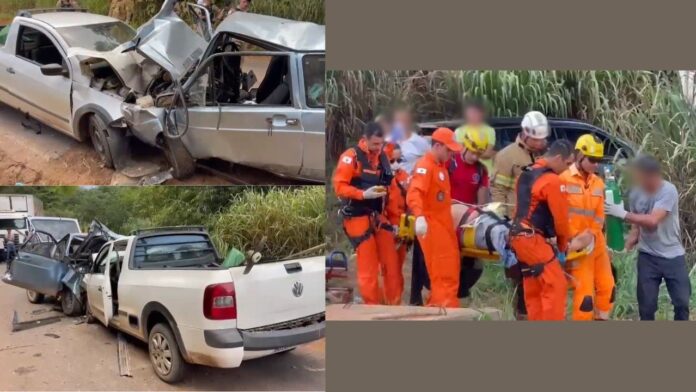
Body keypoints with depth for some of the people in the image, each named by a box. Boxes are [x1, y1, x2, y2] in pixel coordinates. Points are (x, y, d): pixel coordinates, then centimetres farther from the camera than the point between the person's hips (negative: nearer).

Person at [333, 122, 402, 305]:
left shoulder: (382, 157, 9)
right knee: (368, 266, -3)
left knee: (391, 262, 7)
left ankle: (394, 305, 18)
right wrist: (363, 194, -24)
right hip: (357, 217, -6)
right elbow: (339, 186, -16)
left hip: (378, 215, 7)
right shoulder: (351, 156, -11)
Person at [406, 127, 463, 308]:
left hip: (444, 223, 10)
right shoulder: (425, 166, -17)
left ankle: (437, 306, 27)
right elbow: (414, 193, -31)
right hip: (431, 224, -10)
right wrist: (419, 216, -46)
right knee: (443, 272, -7)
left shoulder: (441, 165, 13)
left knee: (450, 269, 16)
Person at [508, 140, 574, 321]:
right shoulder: (552, 180, -14)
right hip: (534, 240, -10)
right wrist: (563, 245, 7)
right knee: (556, 286, -6)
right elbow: (560, 217, -9)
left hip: (518, 237, 10)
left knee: (533, 290, 14)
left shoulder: (526, 174, 15)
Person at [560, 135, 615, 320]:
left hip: (596, 243, 7)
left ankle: (601, 318, 32)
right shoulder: (564, 180, -12)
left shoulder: (598, 183, 8)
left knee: (607, 286, 15)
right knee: (585, 291, -6)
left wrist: (591, 236, -9)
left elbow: (599, 216, 7)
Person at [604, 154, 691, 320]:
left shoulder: (668, 191, -19)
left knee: (682, 301, 6)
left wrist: (623, 214, -28)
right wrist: (631, 239, -12)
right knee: (646, 304, 5)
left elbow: (653, 220, -29)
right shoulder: (635, 193, -4)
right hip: (647, 256, 3)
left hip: (673, 256, -3)